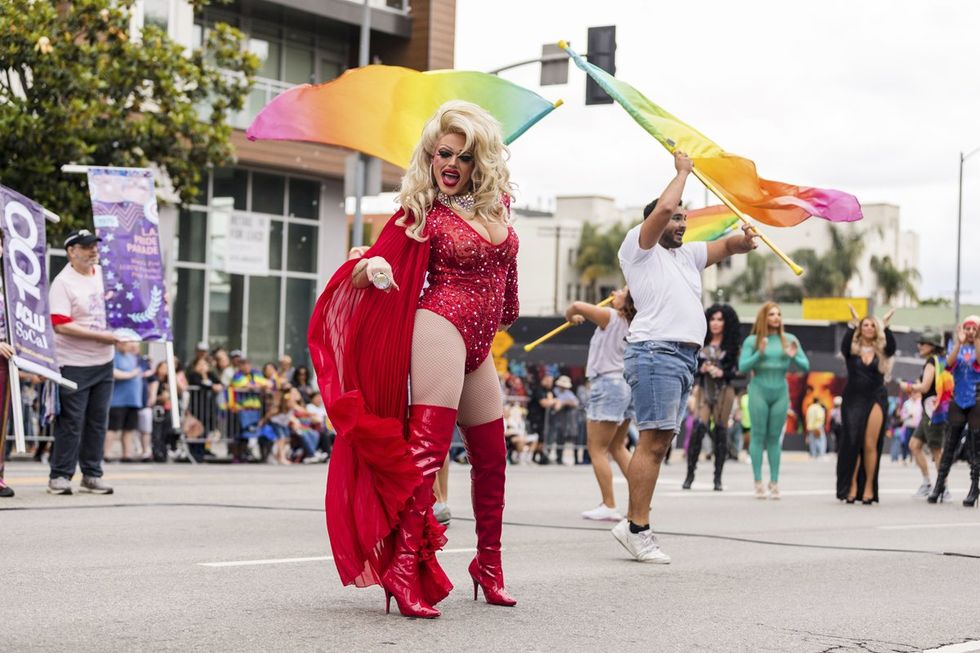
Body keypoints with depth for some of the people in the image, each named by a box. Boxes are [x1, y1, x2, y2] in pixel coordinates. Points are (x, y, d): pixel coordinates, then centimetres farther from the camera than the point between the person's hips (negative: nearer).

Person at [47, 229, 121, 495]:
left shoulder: (104, 274, 9)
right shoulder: (63, 283, -12)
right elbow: (61, 325, -21)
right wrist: (101, 336, -21)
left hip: (104, 362, 7)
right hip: (74, 365, -6)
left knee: (97, 421, 9)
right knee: (71, 423, -5)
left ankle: (92, 475, 17)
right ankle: (60, 475, 5)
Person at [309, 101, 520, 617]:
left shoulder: (497, 201, 10)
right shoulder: (421, 212, -4)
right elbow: (378, 261, -11)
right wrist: (370, 267, -32)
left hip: (479, 346, 7)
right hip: (443, 327, -7)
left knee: (491, 457, 14)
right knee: (427, 446, -17)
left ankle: (489, 569, 29)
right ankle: (404, 568, -21)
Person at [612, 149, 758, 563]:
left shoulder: (687, 255, 27)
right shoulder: (638, 247, 5)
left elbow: (727, 246, 20)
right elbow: (662, 207, -9)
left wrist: (744, 240, -3)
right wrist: (682, 171, 5)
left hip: (684, 358, 8)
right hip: (656, 353, -8)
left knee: (659, 444, 3)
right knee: (653, 440, -14)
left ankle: (634, 525, 2)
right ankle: (638, 527, -15)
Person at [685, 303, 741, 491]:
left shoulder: (732, 345, 4)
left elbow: (738, 370, 1)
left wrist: (722, 373, -15)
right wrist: (701, 369, -10)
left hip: (724, 391, -1)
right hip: (704, 390, 1)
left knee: (720, 431, 0)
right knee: (698, 428, -14)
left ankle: (718, 478, 6)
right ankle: (690, 473, -7)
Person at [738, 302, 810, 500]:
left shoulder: (789, 340, 7)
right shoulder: (752, 341, 1)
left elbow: (805, 366, 6)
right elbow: (742, 367, -6)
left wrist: (794, 357, -14)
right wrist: (759, 354, -18)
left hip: (780, 392, 2)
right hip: (759, 391, -2)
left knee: (775, 438, 2)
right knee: (758, 436, -4)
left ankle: (774, 483, 4)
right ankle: (758, 483, -3)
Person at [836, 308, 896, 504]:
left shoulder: (881, 351, 7)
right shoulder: (852, 350, 6)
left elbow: (892, 346, -13)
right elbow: (844, 345, -15)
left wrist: (885, 326, -17)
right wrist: (853, 324, -18)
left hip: (875, 400, 0)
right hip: (853, 400, 0)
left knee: (870, 445, -3)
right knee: (851, 443, -5)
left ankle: (869, 487, 2)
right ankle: (851, 487, -2)